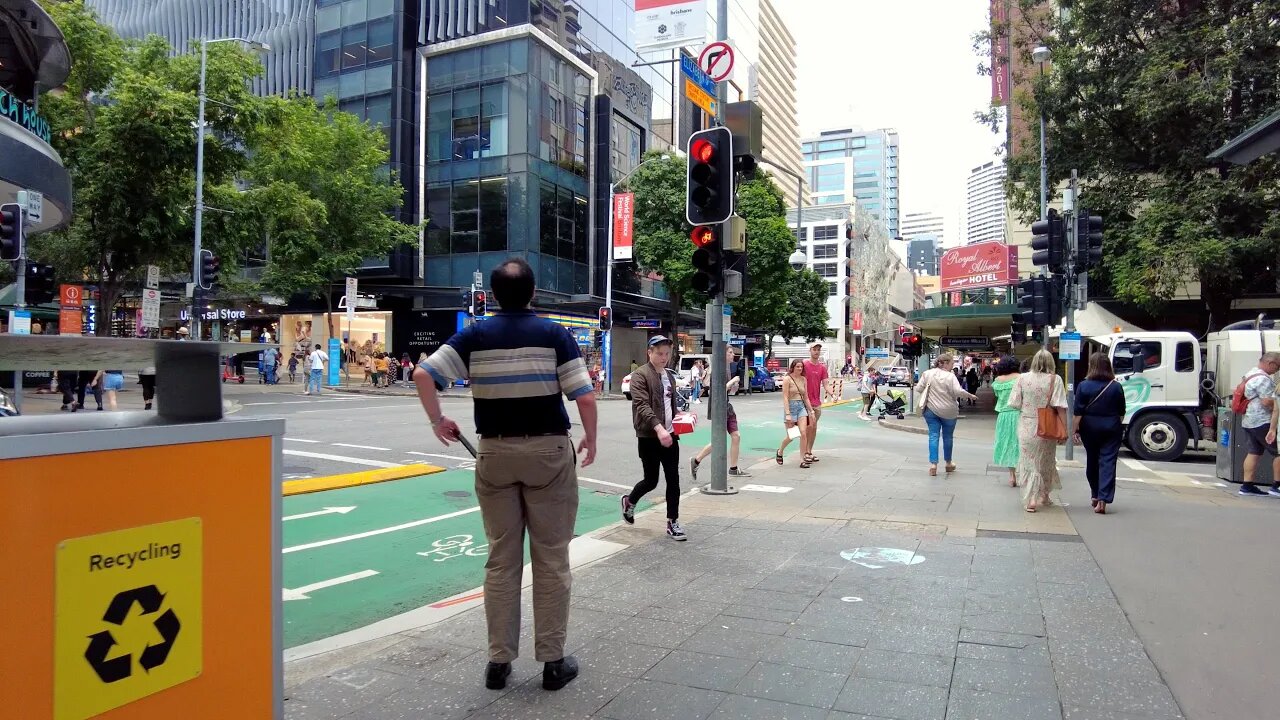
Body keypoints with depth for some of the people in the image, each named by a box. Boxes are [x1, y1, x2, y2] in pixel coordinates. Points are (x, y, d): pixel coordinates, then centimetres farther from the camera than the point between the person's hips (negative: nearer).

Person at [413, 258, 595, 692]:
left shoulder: (475, 336, 2)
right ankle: (552, 661, 14)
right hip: (548, 450, -2)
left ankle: (499, 660, 18)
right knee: (551, 560, 7)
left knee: (501, 560, 11)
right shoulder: (553, 334, -4)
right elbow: (584, 396, -10)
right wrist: (591, 440, 5)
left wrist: (437, 421, 8)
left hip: (495, 453, 2)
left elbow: (423, 375, -5)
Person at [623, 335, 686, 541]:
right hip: (649, 437, -6)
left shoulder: (670, 377, 15)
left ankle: (672, 522, 13)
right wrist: (658, 428, -33)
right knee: (651, 480, 3)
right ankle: (629, 501, 33)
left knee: (673, 480, 3)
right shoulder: (640, 375, -9)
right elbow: (642, 406, -21)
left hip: (670, 435, 6)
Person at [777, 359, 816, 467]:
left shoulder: (803, 379, 9)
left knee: (803, 433, -8)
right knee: (790, 436, 3)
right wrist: (788, 414, -19)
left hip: (802, 407, 4)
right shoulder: (787, 379, -8)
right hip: (791, 406, -4)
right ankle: (780, 451, 32)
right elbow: (785, 397, -13)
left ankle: (803, 459, -3)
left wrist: (811, 410, 12)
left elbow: (806, 397, 15)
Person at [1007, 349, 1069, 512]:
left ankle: (1030, 500, 0)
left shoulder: (1022, 378, -4)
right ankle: (1043, 495, 31)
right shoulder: (1055, 380, -8)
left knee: (1028, 462, 6)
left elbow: (1015, 403, -3)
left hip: (1026, 427, 0)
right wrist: (1064, 428, -7)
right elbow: (1060, 407, -13)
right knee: (1045, 462, 17)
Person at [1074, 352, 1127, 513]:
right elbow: (1121, 412, 5)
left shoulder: (1084, 386, -8)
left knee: (1092, 461, 15)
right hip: (1112, 428, 0)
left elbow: (1078, 412, -9)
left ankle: (1095, 495, 28)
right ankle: (1103, 500, -11)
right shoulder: (1116, 387, -2)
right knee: (1108, 462, -2)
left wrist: (1076, 430, -2)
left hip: (1090, 427, 0)